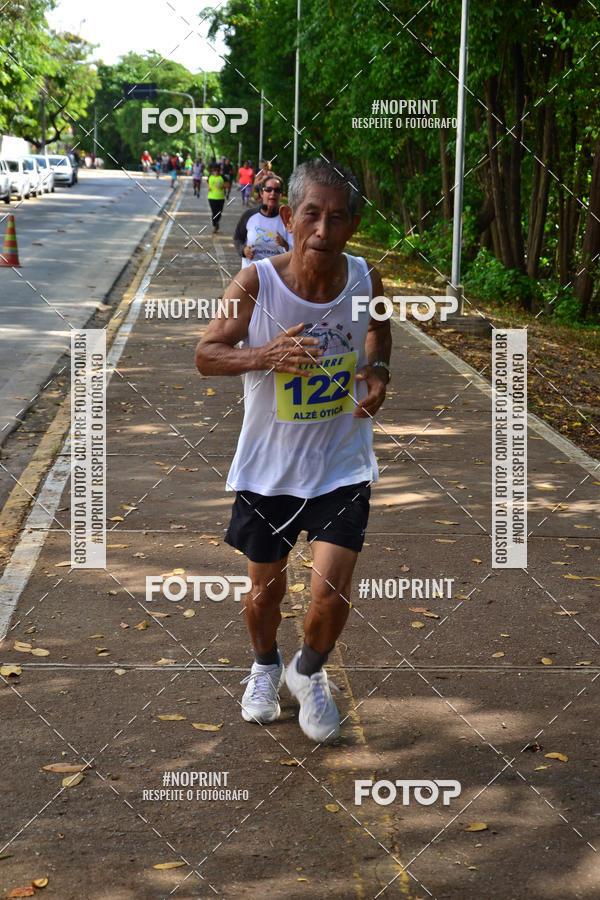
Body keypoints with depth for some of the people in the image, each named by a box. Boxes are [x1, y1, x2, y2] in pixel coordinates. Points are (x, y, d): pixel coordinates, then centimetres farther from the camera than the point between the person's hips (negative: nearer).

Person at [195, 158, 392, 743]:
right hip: (268, 467, 0)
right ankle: (265, 667, 48)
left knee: (331, 591, -9)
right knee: (265, 589, 14)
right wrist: (267, 354, -28)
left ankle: (309, 672, 25)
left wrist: (378, 370, -10)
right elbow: (206, 354, -9)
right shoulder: (256, 283, -17)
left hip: (341, 467, 0)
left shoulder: (365, 281, -10)